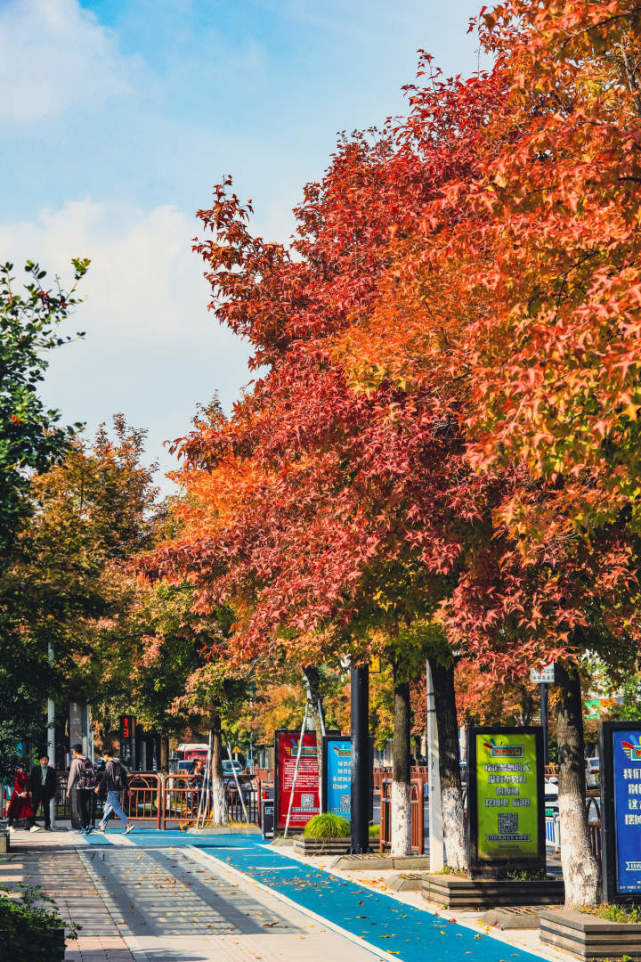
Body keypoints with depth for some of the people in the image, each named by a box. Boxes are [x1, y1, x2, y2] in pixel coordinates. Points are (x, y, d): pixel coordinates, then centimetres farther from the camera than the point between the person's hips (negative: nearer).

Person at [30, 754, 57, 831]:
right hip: (37, 791, -1)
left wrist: (53, 793, 3)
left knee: (46, 808, 4)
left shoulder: (51, 770, 10)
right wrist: (31, 791, -3)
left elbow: (53, 782, 9)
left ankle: (47, 825, 8)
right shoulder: (35, 769, 9)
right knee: (34, 807, -3)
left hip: (47, 791, 1)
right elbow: (32, 780, 5)